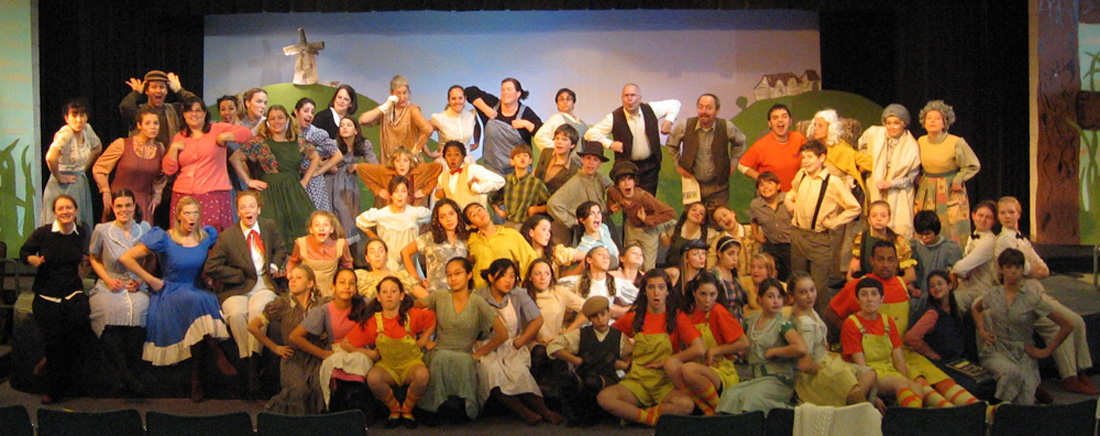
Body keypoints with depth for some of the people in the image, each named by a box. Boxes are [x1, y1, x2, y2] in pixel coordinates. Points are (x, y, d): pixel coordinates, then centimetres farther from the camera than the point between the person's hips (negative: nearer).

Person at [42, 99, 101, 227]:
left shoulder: (87, 129, 2)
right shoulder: (65, 134, -19)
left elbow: (97, 147, 22)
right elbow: (50, 158, -34)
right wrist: (59, 178, -20)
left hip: (81, 184, 7)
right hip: (64, 187, -7)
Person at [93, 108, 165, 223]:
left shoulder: (160, 148, 6)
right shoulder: (122, 144, -6)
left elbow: (161, 176, 23)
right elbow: (98, 169, 1)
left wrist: (157, 194, 11)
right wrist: (106, 193, -3)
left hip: (144, 204, 3)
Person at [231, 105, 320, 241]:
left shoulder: (298, 142, 10)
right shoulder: (259, 142, 1)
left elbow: (315, 158, 23)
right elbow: (234, 158, 0)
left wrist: (305, 180, 13)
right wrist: (248, 181, -3)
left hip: (294, 194, 3)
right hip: (270, 194, -3)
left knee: (302, 228, -7)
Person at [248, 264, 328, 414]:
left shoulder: (322, 304, 2)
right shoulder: (282, 304, -1)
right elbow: (252, 326, 4)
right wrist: (275, 347, 6)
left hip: (316, 357, 1)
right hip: (292, 358, -1)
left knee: (323, 387, -27)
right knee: (298, 389, -28)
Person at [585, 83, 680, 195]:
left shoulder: (650, 109, -4)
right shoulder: (614, 118, -11)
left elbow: (675, 104, 12)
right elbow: (590, 134, -10)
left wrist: (669, 121, -2)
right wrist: (610, 144, -16)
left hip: (650, 166, 2)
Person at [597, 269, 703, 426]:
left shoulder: (678, 317, 1)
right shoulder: (633, 317, 7)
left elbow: (699, 349, -10)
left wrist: (666, 361, -8)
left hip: (666, 384, -1)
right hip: (636, 381, 1)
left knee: (686, 405, -36)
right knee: (604, 398, -29)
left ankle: (631, 413, -15)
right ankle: (652, 418, -12)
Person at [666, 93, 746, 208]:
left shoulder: (727, 127, -9)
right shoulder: (684, 126, -10)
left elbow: (739, 143, 13)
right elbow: (672, 144, 10)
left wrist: (733, 163, 6)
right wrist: (678, 165, 6)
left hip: (718, 185, 0)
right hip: (692, 182, 0)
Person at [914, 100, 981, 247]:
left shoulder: (956, 143, -12)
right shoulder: (921, 142, 2)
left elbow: (973, 165, -2)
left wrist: (957, 181, -7)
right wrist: (919, 180, 7)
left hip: (950, 193, -4)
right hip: (926, 193, 4)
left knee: (951, 235, -3)